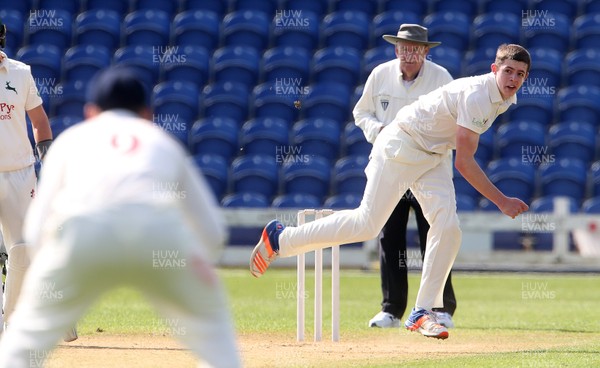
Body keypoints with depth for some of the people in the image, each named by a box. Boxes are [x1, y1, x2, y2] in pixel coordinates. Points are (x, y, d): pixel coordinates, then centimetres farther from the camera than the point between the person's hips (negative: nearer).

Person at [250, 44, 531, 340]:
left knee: (448, 228, -10)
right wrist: (501, 202, -25)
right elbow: (464, 163, -27)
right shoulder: (477, 95, -27)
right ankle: (280, 238, 7)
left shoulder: (505, 98, 3)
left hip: (433, 158, 8)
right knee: (366, 224, -9)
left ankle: (422, 312, -5)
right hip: (400, 146, -8)